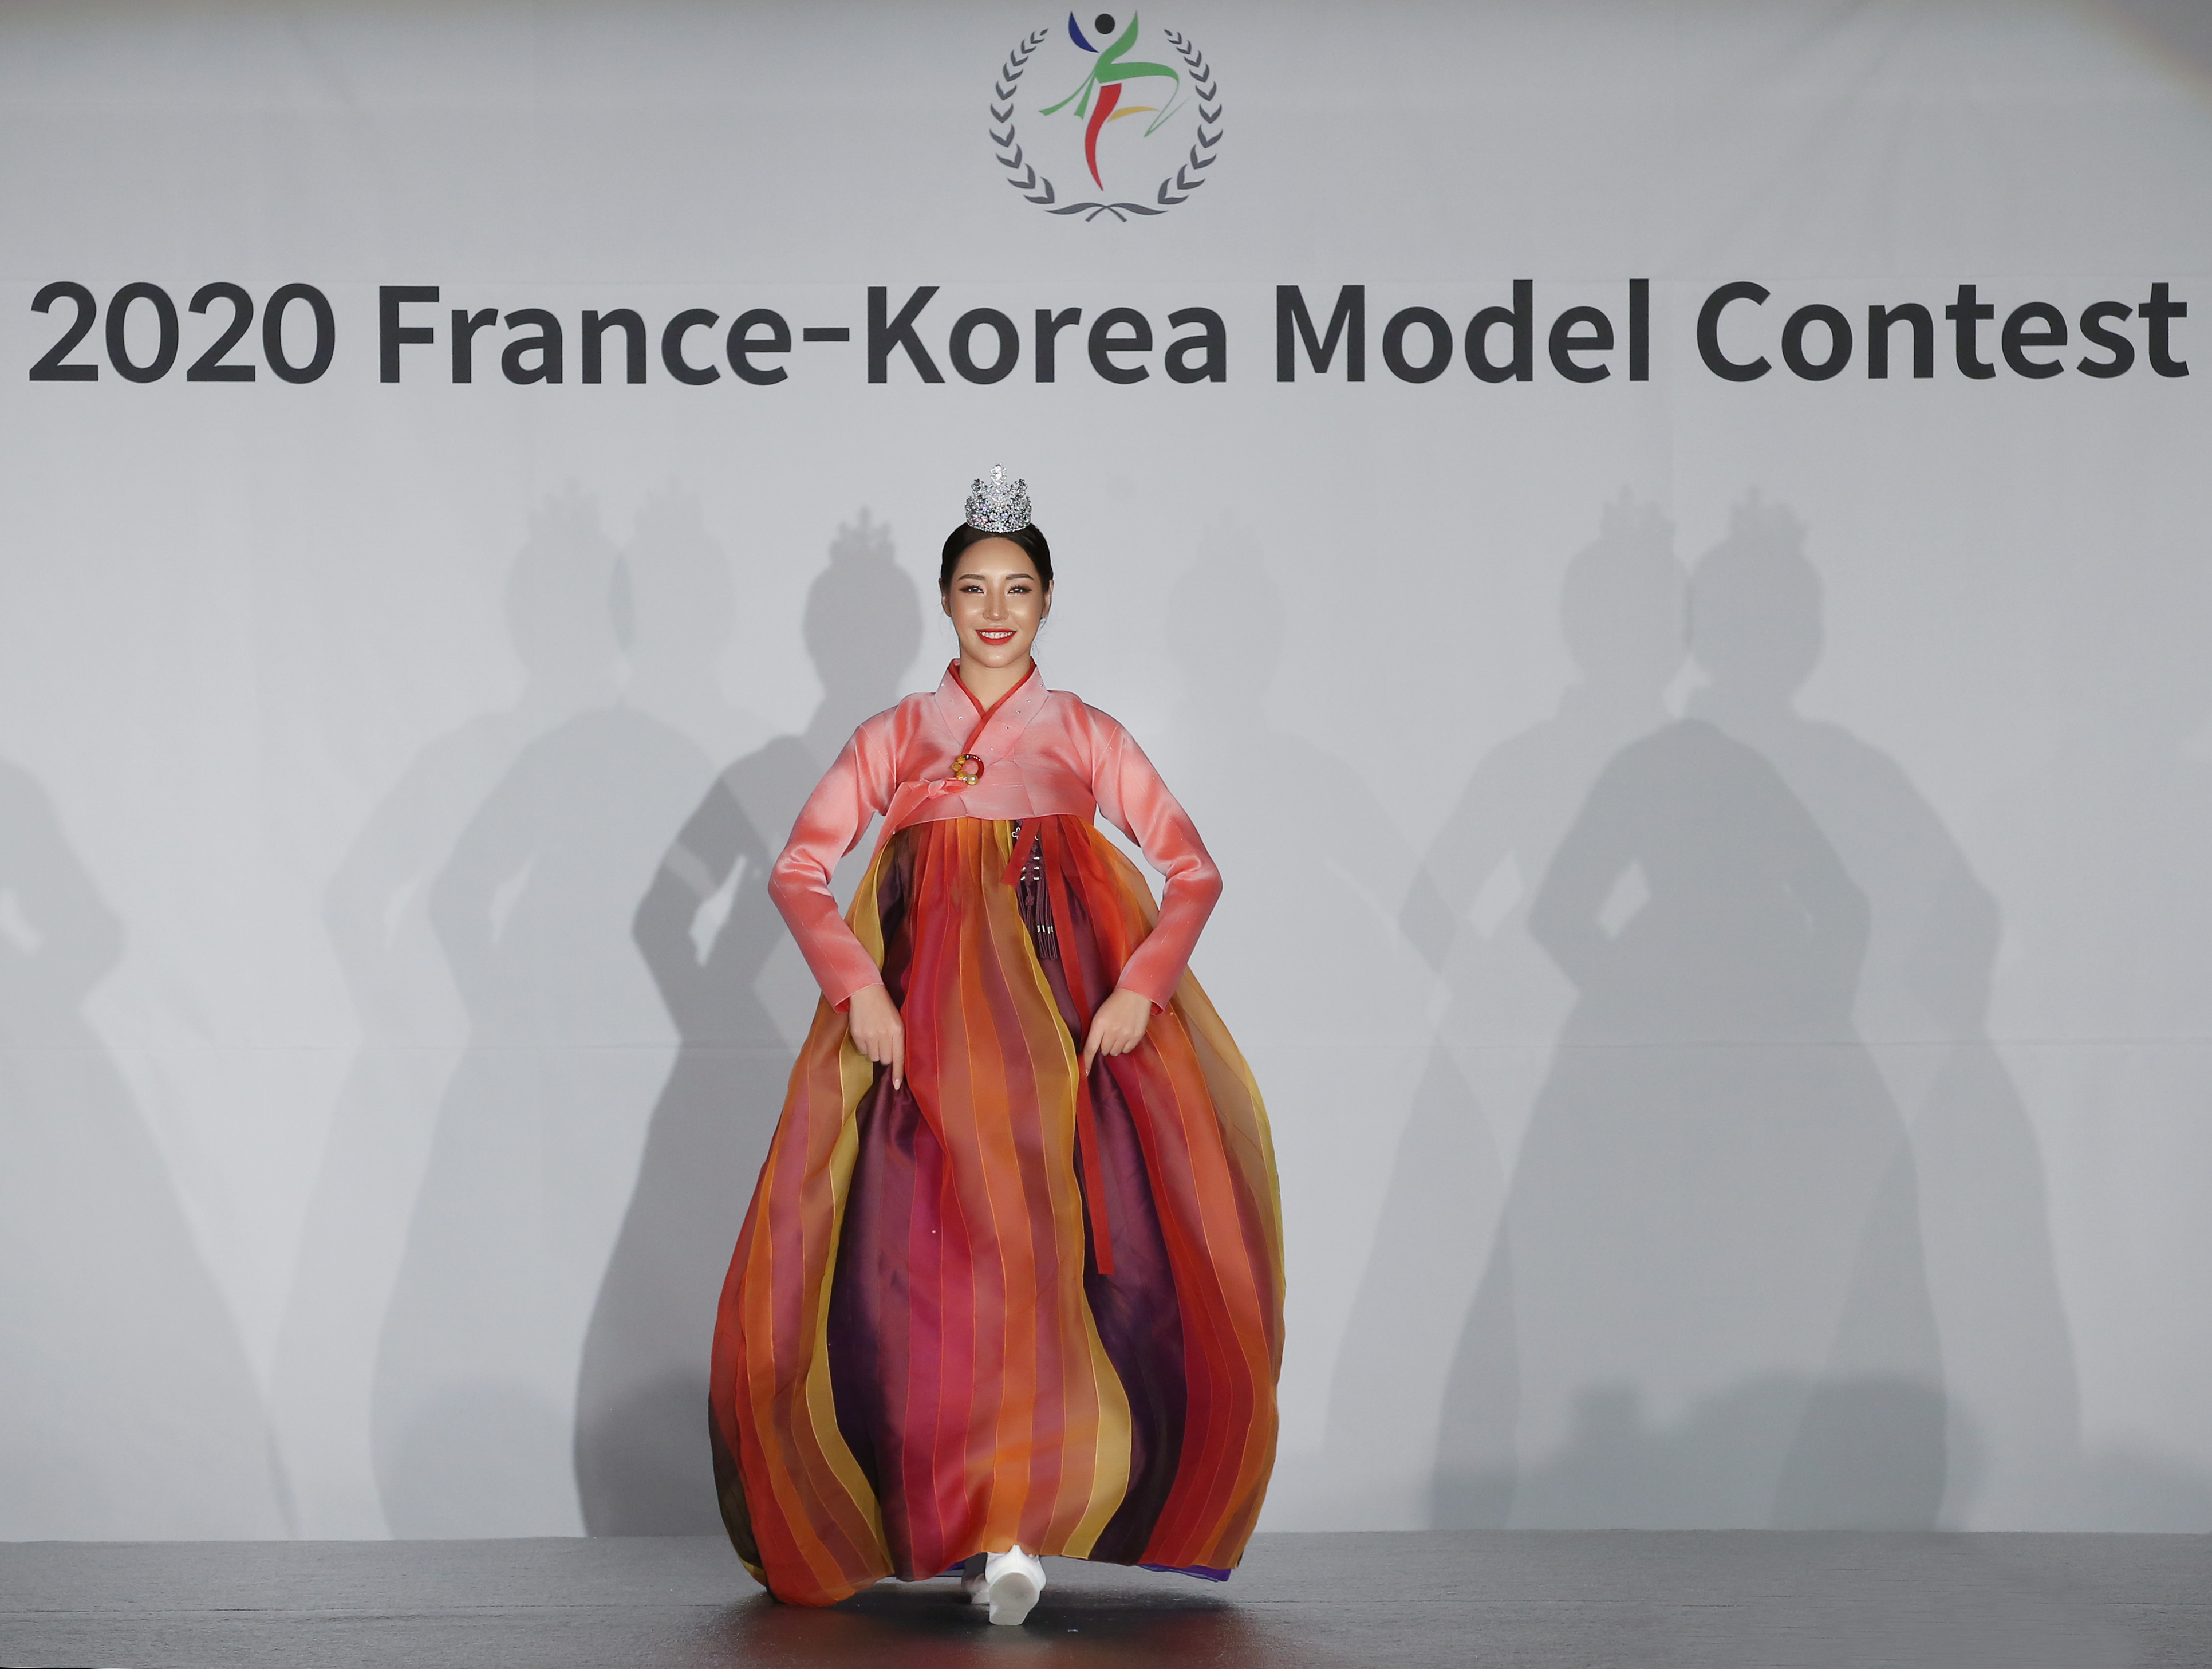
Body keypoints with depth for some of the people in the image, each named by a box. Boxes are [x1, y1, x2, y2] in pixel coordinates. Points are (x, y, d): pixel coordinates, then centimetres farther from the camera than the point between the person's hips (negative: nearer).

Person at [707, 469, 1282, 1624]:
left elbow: (1192, 871, 8)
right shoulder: (894, 738, 14)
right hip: (927, 1018, 0)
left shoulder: (1087, 737, 13)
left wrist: (1141, 987, -8)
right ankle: (981, 1525, -9)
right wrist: (860, 993, -10)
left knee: (1061, 1242, -14)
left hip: (1066, 1020, 0)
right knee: (931, 1245, -14)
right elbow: (800, 869, 4)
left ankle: (1022, 1513, -6)